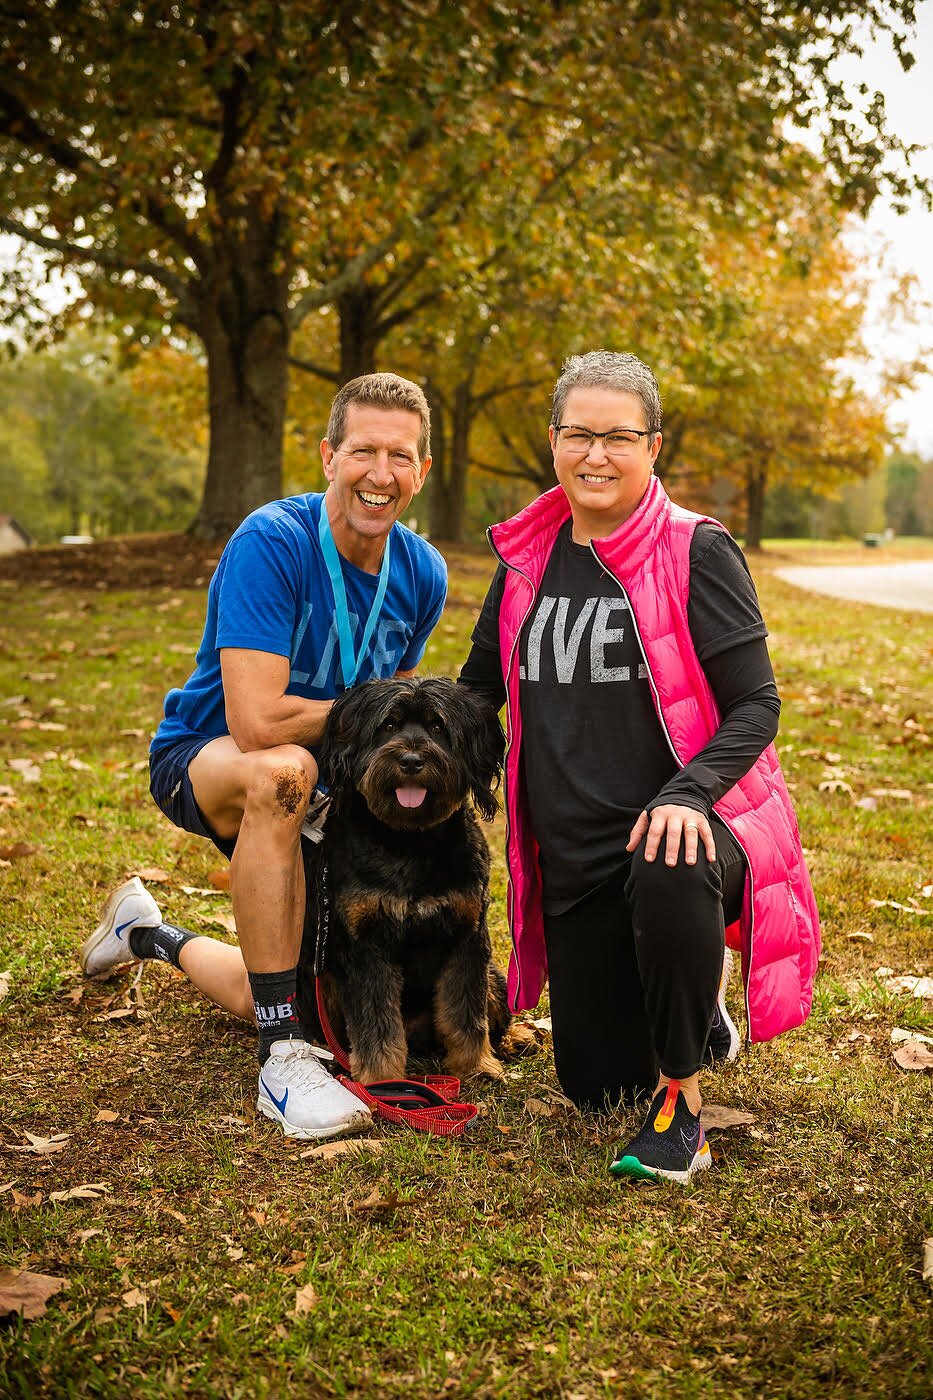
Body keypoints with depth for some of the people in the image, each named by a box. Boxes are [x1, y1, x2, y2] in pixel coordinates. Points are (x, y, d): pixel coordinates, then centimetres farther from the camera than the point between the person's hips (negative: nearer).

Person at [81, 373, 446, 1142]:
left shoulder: (422, 573, -7)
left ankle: (151, 931, 44)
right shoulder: (271, 542, -27)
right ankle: (284, 1056, -34)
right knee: (281, 772, -43)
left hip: (320, 788, 6)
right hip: (201, 758, -6)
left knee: (297, 992, 12)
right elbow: (256, 722, -35)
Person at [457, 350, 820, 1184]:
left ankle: (680, 1104, -18)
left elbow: (756, 705, -11)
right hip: (574, 856, 5)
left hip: (687, 824, -5)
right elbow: (476, 690, 18)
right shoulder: (526, 558, 6)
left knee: (668, 874, -43)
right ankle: (692, 1004, 42)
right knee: (595, 1083, 7)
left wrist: (687, 794, -29)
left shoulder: (695, 551, -8)